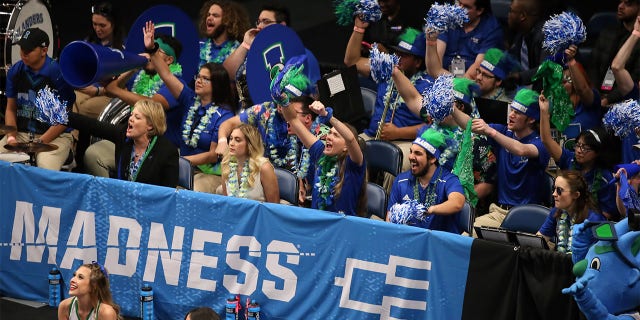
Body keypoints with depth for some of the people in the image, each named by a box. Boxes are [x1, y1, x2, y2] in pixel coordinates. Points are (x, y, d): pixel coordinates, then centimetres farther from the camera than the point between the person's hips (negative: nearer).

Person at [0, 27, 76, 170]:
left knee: (46, 168, -33)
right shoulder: (15, 71, 4)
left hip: (55, 136, -5)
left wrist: (40, 142, -17)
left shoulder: (58, 74, -12)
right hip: (21, 133, 5)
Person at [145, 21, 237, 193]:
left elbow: (214, 155, -11)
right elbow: (167, 75, 7)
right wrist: (152, 49, -2)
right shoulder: (192, 101, 9)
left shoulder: (224, 115, -9)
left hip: (210, 174, -6)